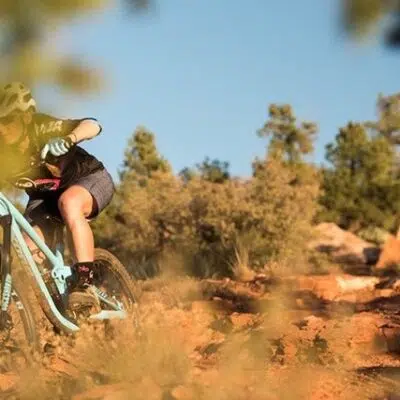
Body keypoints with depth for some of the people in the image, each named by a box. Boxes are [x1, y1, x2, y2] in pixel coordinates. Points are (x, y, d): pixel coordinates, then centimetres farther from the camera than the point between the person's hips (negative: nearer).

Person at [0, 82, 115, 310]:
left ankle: (84, 283, -40)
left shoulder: (41, 129, -29)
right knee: (28, 249, -15)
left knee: (68, 202, -39)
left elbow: (92, 126, -39)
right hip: (45, 197, 5)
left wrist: (69, 139, -60)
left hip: (90, 179, -5)